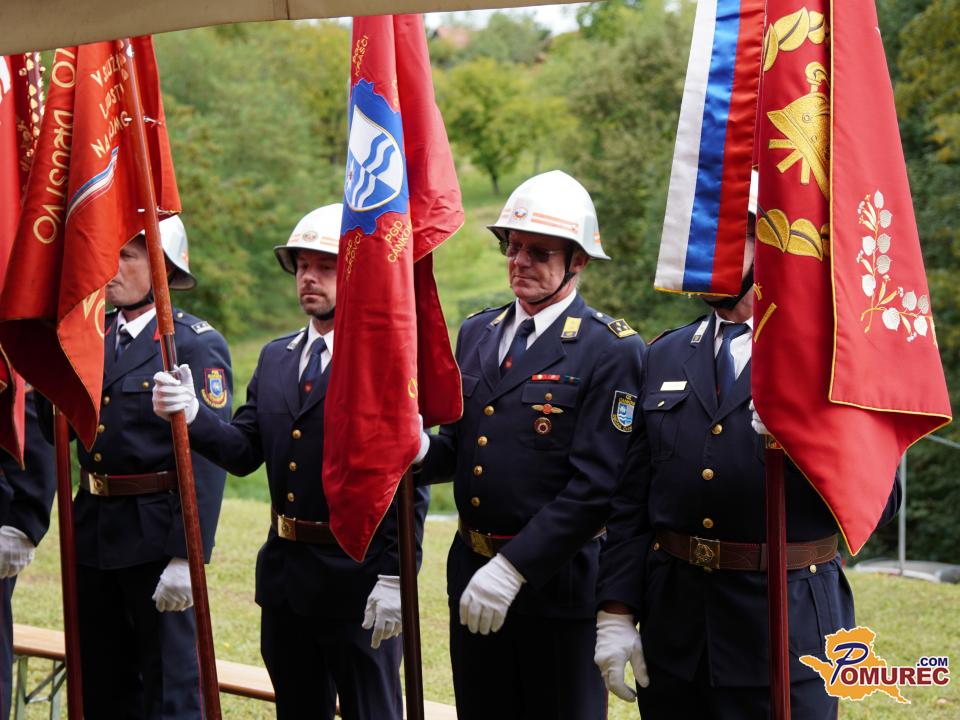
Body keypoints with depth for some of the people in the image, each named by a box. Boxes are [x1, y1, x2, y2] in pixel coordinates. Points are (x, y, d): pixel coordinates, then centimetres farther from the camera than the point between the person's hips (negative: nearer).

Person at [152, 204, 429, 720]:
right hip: (283, 575, 7)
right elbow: (244, 452, 5)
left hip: (359, 578, -7)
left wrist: (394, 578, -18)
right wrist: (192, 415, -15)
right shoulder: (274, 358, 11)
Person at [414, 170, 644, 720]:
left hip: (559, 580, -6)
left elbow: (595, 485, -18)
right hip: (473, 573, 6)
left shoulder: (612, 350, -11)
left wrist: (513, 568, -22)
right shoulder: (477, 333, 10)